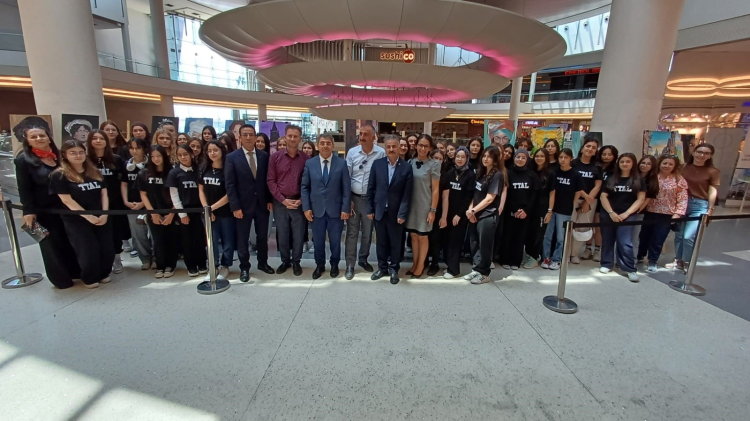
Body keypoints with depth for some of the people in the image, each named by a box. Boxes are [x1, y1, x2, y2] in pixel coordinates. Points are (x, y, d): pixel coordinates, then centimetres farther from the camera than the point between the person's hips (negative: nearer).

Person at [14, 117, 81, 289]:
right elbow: (24, 189, -7)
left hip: (65, 207, 4)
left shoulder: (59, 156, 8)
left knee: (71, 240, 11)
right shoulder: (23, 160, -5)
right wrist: (28, 211, -14)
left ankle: (76, 271, 26)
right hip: (43, 210, -4)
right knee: (52, 244, 6)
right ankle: (61, 278, 17)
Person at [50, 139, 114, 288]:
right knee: (88, 251, -1)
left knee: (107, 249, 3)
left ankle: (104, 274, 25)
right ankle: (89, 278, 21)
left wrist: (105, 214, -8)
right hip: (76, 220, -4)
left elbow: (104, 194, 5)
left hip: (101, 218, 4)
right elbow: (67, 200, -12)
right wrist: (88, 216, -17)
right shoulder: (59, 175, -6)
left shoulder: (94, 172, 9)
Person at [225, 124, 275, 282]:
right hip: (243, 205, -2)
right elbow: (230, 185, -7)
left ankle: (263, 263, 31)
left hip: (262, 204, 2)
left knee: (263, 236, 13)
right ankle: (244, 268, 24)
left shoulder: (264, 156, 3)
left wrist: (269, 200, 1)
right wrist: (235, 207, -12)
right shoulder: (232, 157, -4)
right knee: (243, 239, 9)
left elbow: (267, 180, 6)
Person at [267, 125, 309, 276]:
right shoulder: (275, 157, 0)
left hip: (299, 203, 0)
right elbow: (270, 181, -1)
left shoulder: (306, 158, 0)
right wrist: (283, 199, -9)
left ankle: (296, 262, 24)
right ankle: (285, 261, 28)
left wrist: (301, 200, -9)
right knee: (282, 235, 10)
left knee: (298, 235, 6)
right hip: (280, 203, 1)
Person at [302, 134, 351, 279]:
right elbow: (304, 187, 3)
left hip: (335, 209, -1)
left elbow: (346, 188, -2)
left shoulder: (342, 163, -1)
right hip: (316, 209, 1)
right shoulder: (309, 163, 3)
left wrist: (345, 208, -7)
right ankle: (319, 265, 31)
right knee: (318, 240, 11)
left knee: (335, 240, 11)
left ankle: (334, 264, 32)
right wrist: (306, 208, -4)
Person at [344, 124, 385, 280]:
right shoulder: (352, 152, -2)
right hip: (353, 198, 1)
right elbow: (346, 177, 0)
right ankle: (350, 265, 17)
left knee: (367, 233, 14)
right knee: (352, 233, 6)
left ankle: (363, 259, 34)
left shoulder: (381, 153, -8)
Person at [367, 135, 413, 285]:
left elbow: (407, 193, -7)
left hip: (396, 212, -2)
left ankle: (394, 269, 28)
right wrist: (369, 209, 0)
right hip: (379, 210, 2)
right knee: (381, 242, 14)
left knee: (395, 243, 11)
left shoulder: (406, 167, -5)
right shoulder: (377, 164, 0)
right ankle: (382, 267, 30)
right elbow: (371, 188, 2)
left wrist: (402, 213, -12)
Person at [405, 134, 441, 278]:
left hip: (425, 205, -4)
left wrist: (433, 210, -10)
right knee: (413, 235, 12)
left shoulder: (434, 164, -7)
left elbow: (435, 189, -8)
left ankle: (420, 266, 23)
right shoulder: (410, 162, 3)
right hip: (411, 204, 4)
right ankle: (415, 263, 27)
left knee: (422, 236, 9)